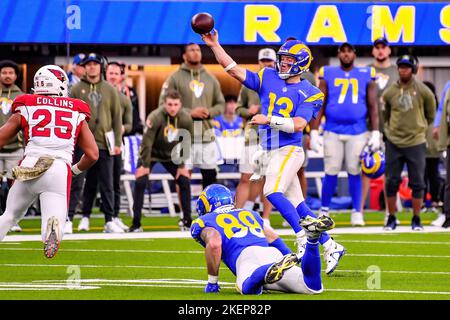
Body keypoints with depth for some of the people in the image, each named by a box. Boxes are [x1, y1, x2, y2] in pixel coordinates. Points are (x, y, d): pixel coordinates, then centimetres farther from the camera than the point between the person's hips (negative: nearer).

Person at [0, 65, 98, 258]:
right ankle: (53, 223, -40)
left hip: (29, 169, 1)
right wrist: (76, 170, 34)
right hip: (60, 172, -1)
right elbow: (93, 155, 15)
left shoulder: (25, 109, 14)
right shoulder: (77, 114, 17)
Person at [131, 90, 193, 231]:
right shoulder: (155, 117, -31)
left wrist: (181, 165, -4)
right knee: (140, 182, -17)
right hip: (151, 153, -4)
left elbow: (186, 143, -6)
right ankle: (136, 223, -11)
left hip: (172, 155, 4)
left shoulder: (186, 119, -18)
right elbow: (146, 142, -25)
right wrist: (145, 165, -20)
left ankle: (187, 220, 6)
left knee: (185, 181, -6)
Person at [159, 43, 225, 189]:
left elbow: (220, 104, 18)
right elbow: (164, 105, -6)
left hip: (206, 134, 4)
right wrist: (190, 112, -14)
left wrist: (209, 112, -5)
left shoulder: (210, 79, 14)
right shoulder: (175, 78, 0)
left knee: (210, 174, 5)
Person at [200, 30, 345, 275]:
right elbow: (234, 71, 8)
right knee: (297, 205, 6)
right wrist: (215, 46, 1)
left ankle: (304, 239, -22)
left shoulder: (308, 93, -3)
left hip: (288, 150, -6)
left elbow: (298, 125, -14)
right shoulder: (268, 78, 11)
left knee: (273, 192, -26)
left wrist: (269, 119, -20)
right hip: (268, 152, 6)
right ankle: (331, 247, 12)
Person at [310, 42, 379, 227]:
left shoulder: (366, 76, 6)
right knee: (331, 172, 1)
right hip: (333, 132, 0)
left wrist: (375, 134, 1)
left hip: (358, 132, 0)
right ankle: (324, 210, 12)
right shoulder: (328, 75, 5)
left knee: (354, 172, 3)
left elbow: (373, 107, 7)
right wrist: (314, 133, -2)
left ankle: (357, 212, 11)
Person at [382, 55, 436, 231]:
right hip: (394, 143, 1)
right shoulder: (389, 92, 1)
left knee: (417, 183, 2)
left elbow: (431, 115, 10)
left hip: (416, 143, -1)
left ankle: (416, 219, 12)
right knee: (391, 182, 3)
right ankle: (392, 219, 13)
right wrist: (389, 131, 10)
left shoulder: (423, 91, -3)